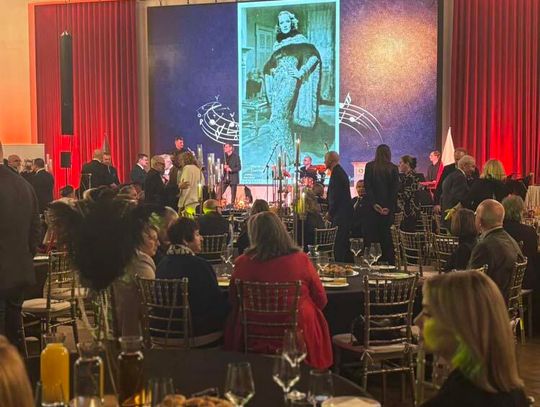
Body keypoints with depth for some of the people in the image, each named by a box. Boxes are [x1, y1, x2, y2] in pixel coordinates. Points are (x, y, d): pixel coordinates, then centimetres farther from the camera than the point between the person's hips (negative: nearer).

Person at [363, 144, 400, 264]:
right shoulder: (393, 168, 1)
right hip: (388, 208, 1)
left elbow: (367, 187, -6)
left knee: (370, 236, 2)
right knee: (387, 237, 7)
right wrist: (389, 207, -3)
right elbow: (395, 189, -2)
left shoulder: (369, 166, -1)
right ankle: (388, 262, 8)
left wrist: (374, 204, -6)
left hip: (373, 208, -1)